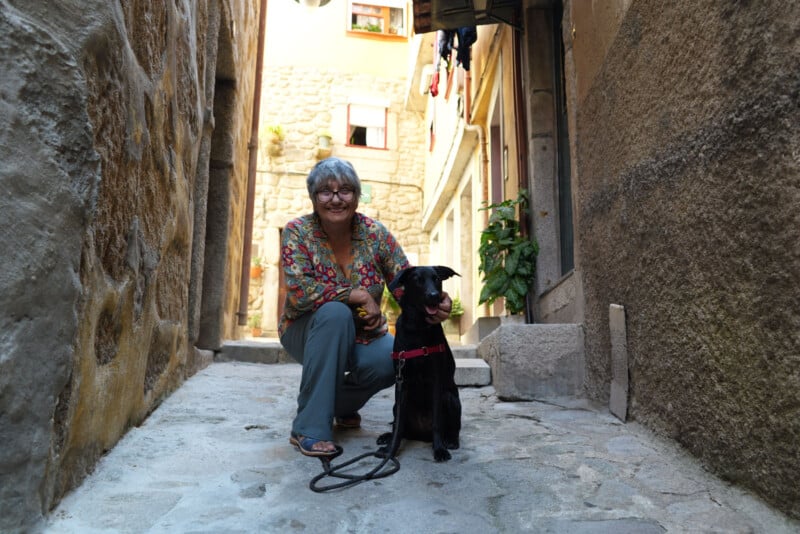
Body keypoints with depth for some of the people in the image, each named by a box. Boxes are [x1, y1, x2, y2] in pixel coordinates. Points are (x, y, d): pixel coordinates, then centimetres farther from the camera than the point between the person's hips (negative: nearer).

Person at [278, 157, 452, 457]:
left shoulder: (375, 233, -9)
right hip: (309, 331, -2)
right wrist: (360, 295, -28)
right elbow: (298, 291, -27)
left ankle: (343, 405, 7)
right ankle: (309, 427, -25)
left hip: (361, 333, 2)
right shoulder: (297, 232, -14)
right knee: (335, 312, -35)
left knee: (391, 359, -28)